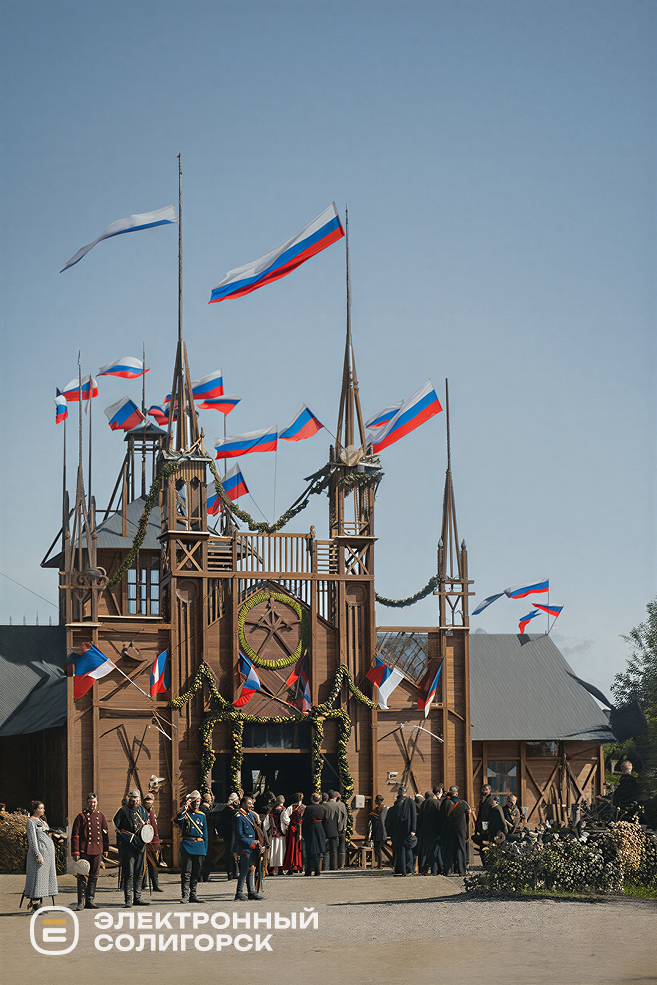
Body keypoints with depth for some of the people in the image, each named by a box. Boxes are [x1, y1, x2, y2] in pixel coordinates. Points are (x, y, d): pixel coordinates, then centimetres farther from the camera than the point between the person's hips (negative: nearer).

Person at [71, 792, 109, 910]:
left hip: (97, 851, 4)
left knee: (94, 877, 8)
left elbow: (105, 834, 18)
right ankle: (81, 902, -4)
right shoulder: (81, 816, -2)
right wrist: (75, 852, -11)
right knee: (82, 877, -5)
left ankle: (90, 901, 16)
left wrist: (106, 850, 15)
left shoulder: (100, 816, 11)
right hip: (84, 851, -4)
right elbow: (75, 835, -5)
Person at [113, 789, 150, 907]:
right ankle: (128, 899, -7)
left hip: (140, 844, 5)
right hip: (127, 844, -5)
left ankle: (137, 898, 16)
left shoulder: (143, 811, 13)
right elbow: (116, 827, -4)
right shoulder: (123, 811, -2)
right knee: (129, 873, -8)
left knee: (139, 873, 9)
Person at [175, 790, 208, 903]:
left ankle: (193, 895, 14)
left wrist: (205, 849, 11)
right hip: (187, 846, -4)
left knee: (196, 873, 8)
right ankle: (185, 895, -7)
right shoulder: (185, 813, 3)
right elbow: (178, 821, -20)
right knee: (186, 872, -7)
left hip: (199, 846, 4)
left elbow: (205, 834, 16)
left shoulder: (202, 815, 14)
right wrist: (185, 809, -22)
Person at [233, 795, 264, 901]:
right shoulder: (239, 817, -12)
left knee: (251, 870, 11)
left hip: (253, 848, 8)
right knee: (245, 871, -7)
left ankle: (252, 892, 15)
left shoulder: (251, 814, 15)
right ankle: (239, 893, -1)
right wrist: (251, 842, -13)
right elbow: (239, 835, -14)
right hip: (245, 849, -8)